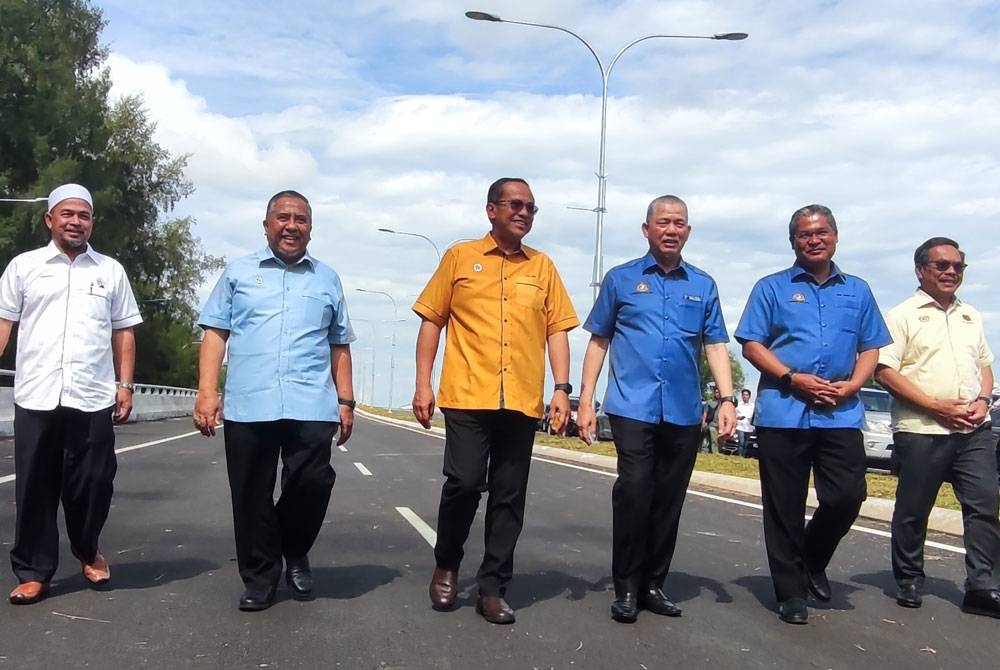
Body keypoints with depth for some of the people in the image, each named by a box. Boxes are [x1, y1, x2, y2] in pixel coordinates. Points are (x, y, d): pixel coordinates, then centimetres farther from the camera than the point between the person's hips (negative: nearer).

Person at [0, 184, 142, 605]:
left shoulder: (110, 271, 12)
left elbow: (123, 332, 12)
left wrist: (126, 385, 5)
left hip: (93, 398, 1)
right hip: (36, 397, 0)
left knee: (93, 484, 3)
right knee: (35, 487, 4)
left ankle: (87, 550, 29)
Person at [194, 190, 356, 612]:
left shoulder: (327, 279, 18)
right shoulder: (239, 272, 14)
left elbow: (340, 346, 18)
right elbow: (215, 334, 8)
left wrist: (346, 401, 11)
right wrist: (207, 391, -3)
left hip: (312, 405, 0)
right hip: (248, 405, 0)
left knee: (313, 483, -10)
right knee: (251, 496, 2)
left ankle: (296, 556, 18)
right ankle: (259, 578, 18)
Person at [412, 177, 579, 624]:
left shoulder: (543, 267, 13)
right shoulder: (460, 257, 7)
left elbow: (556, 329, 12)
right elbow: (431, 320, 7)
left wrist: (562, 389, 2)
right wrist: (423, 383, -1)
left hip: (522, 402, 3)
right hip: (467, 396, -2)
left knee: (509, 497, 5)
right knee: (464, 482, -9)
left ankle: (492, 588, 15)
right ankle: (446, 566, 17)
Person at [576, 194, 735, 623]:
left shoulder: (703, 286, 12)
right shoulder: (621, 279, 7)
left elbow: (715, 346, 11)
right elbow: (599, 342, 8)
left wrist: (726, 399, -2)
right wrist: (585, 400, 2)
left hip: (684, 412, 3)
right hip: (633, 407, -3)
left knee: (669, 501, 7)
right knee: (634, 492, -12)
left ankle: (654, 584, 19)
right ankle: (626, 587, 0)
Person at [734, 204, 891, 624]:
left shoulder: (858, 291, 16)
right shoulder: (772, 288, 7)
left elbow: (870, 349, 14)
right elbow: (752, 345, 1)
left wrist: (851, 385, -5)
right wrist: (793, 378, -12)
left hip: (841, 414, 2)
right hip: (783, 412, -2)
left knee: (848, 496, -4)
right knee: (785, 507, 2)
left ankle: (813, 562, 24)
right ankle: (791, 592, 14)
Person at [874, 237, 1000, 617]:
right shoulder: (903, 315, -2)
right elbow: (884, 372, -10)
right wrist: (935, 405, -15)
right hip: (921, 431, -5)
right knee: (913, 510, 4)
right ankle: (908, 580, 19)